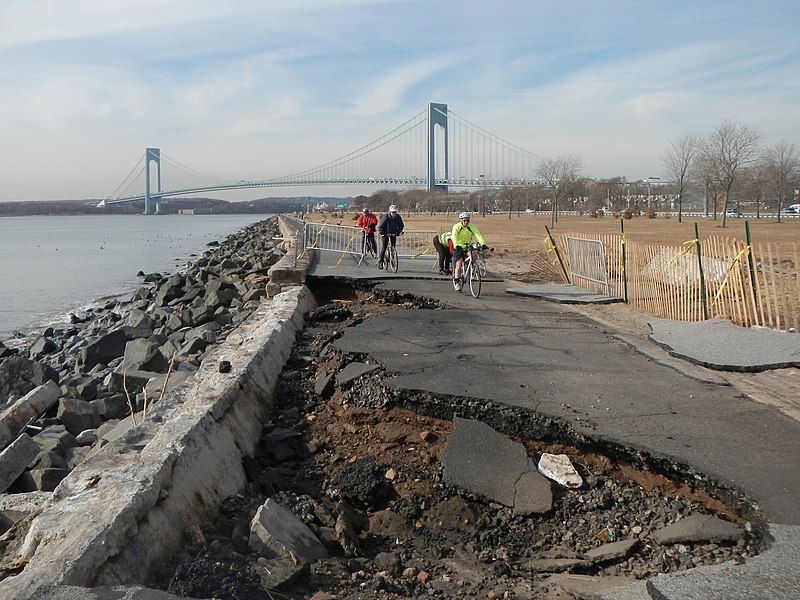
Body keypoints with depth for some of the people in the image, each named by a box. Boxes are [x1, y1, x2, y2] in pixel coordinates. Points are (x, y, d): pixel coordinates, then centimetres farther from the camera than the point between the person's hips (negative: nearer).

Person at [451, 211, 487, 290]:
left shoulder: (472, 227, -10)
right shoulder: (456, 227, -16)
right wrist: (456, 245, -50)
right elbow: (454, 236, -32)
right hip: (458, 248, -2)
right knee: (459, 263, -13)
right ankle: (456, 281, -2)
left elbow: (478, 235, -23)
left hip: (467, 246, 3)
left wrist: (483, 244, -40)